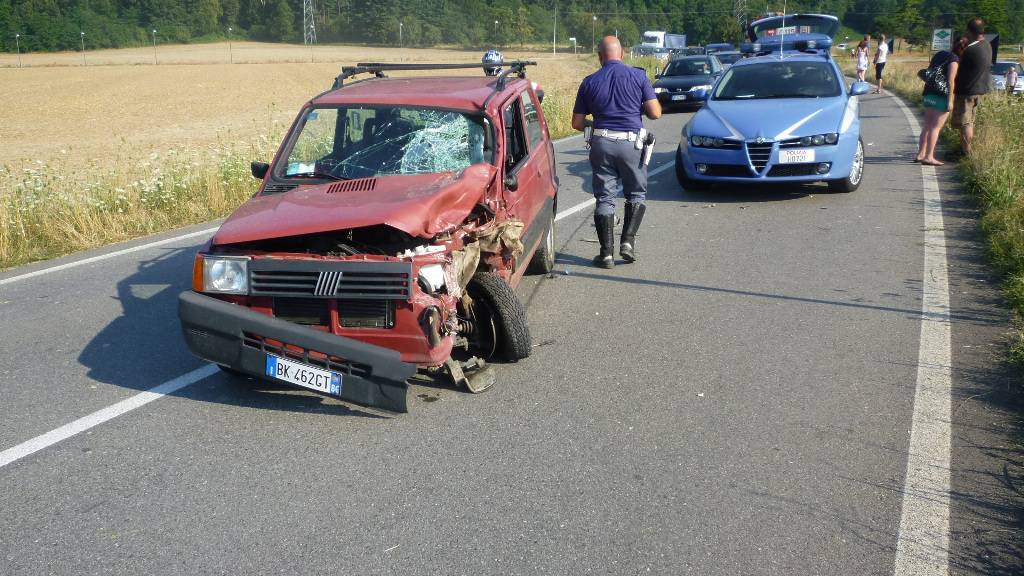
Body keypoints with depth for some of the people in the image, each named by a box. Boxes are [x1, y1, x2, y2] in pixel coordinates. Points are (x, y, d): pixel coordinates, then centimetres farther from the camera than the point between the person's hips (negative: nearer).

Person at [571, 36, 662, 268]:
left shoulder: (590, 82, 5)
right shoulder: (638, 76, 0)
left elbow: (577, 122, 7)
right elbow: (655, 113, -3)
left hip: (601, 143, 1)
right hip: (631, 143, -1)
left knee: (604, 198, 7)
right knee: (636, 193, 16)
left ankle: (607, 252, 4)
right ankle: (628, 240, 2)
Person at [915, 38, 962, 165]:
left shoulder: (940, 54, 14)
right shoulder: (955, 60, -10)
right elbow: (951, 81, -17)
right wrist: (950, 100, -16)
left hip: (929, 94, 8)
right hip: (941, 96, -8)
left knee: (927, 126, 14)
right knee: (936, 127, -7)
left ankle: (920, 154, 16)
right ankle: (929, 157, -9)